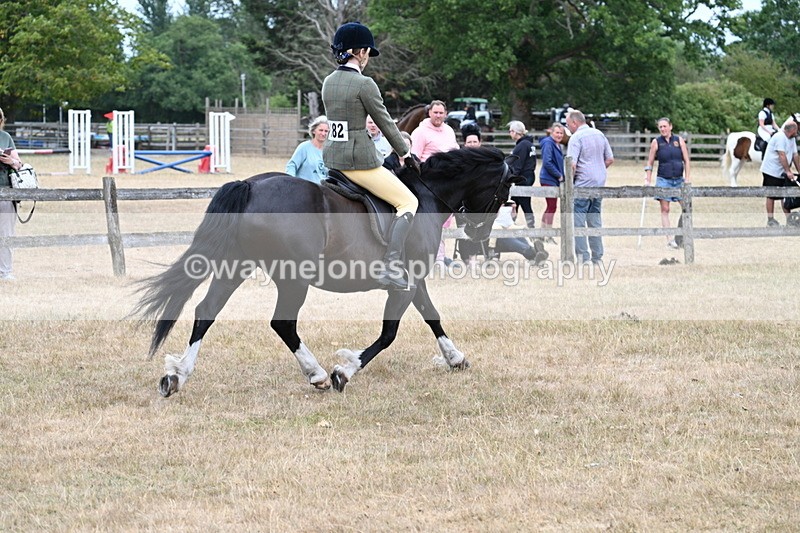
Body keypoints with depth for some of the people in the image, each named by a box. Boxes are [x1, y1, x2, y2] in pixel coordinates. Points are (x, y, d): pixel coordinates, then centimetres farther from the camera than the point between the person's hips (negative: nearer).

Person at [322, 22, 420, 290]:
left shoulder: (328, 82, 9)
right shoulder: (365, 84, -15)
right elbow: (386, 123, -7)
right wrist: (407, 155, 7)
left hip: (331, 156, 8)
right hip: (359, 159, -8)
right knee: (409, 202, -1)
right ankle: (391, 266, -16)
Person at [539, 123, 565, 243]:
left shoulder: (557, 145, 15)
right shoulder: (548, 143, -14)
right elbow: (547, 162, -22)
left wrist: (561, 175, 7)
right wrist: (559, 175, -16)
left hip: (554, 180, 10)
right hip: (548, 180, -10)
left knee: (550, 207, 13)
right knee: (552, 207, -8)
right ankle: (549, 236, -4)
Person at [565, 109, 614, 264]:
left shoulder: (576, 137, -12)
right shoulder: (599, 134, 10)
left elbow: (572, 165, -20)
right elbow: (610, 159, 14)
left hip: (583, 184, -7)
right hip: (599, 183, 7)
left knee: (578, 222, -2)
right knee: (595, 221, 13)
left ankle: (583, 257, -6)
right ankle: (597, 257, 13)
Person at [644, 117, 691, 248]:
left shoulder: (679, 140, 5)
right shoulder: (656, 142, 2)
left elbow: (686, 160, 6)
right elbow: (650, 162, 6)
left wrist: (687, 177, -1)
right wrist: (648, 180, 1)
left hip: (679, 179, 2)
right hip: (663, 179, -2)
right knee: (665, 209, -6)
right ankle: (670, 239, -5)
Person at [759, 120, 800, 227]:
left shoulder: (791, 139, 10)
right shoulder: (780, 137, -19)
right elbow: (782, 156, -26)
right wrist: (788, 172, -29)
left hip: (781, 173, 8)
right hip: (771, 171, -8)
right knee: (771, 196, -1)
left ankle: (789, 218, 8)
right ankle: (770, 219, 3)